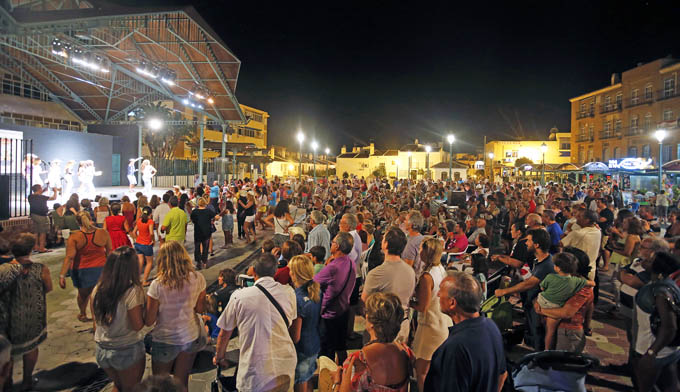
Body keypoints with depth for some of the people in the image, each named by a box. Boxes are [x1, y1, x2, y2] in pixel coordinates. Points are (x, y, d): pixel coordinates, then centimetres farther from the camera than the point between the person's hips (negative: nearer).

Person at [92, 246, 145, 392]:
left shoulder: (97, 290, -6)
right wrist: (142, 307, -6)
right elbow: (137, 325, -22)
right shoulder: (133, 291, -24)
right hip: (128, 351, -5)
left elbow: (96, 322, 5)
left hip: (102, 351, 5)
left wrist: (102, 342, 19)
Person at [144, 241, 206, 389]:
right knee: (182, 382, 20)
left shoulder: (157, 285, -22)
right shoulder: (198, 279, -14)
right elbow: (199, 309, 0)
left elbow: (148, 321, -13)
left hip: (165, 341, -2)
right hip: (190, 337, 3)